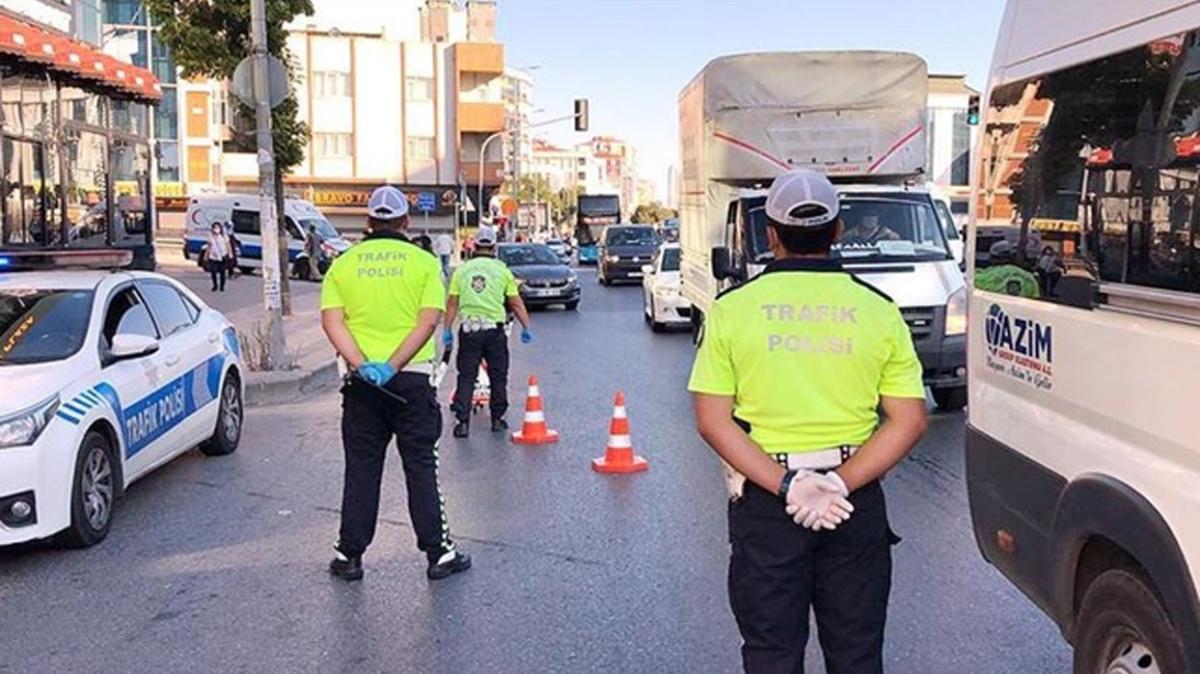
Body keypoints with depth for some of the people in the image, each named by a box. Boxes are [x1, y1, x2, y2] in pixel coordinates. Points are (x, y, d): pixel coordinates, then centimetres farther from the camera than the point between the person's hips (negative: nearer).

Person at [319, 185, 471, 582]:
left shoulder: (344, 263, 6)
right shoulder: (423, 261, 0)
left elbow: (331, 320, -6)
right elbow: (429, 319, -11)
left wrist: (362, 365, -15)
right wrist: (392, 366, -15)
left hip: (361, 381, 2)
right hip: (412, 377, -2)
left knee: (361, 470, 10)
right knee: (421, 468, 6)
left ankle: (349, 556, 16)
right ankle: (438, 553, 11)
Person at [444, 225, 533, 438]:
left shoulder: (462, 270, 5)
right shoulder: (502, 269, 3)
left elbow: (452, 303, 3)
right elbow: (516, 303, 4)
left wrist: (447, 330, 10)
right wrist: (527, 327, 12)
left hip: (469, 329, 1)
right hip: (494, 329, -1)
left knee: (466, 377, 4)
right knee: (498, 376, 12)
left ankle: (463, 422, 0)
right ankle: (497, 419, 18)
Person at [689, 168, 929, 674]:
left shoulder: (732, 309, -4)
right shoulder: (879, 311, -1)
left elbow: (713, 421, -10)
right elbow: (909, 421, -6)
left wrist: (784, 486, -15)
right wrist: (841, 484, -13)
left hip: (765, 502, -1)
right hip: (857, 504, 1)